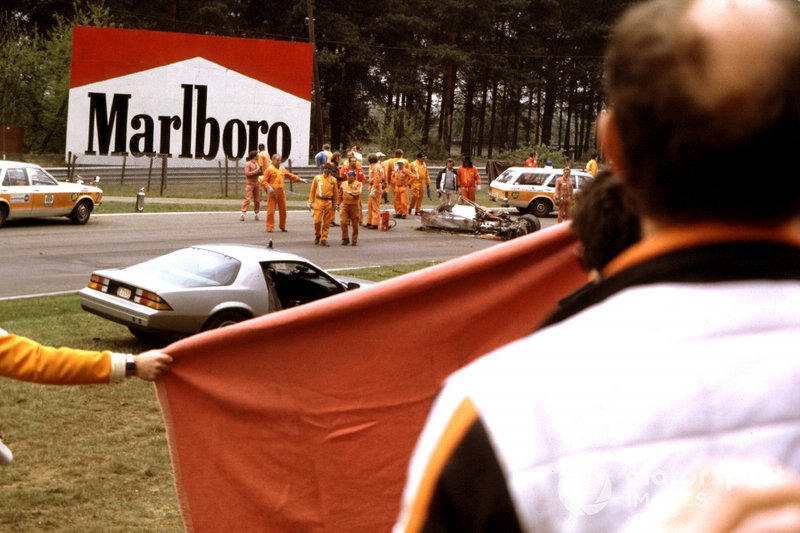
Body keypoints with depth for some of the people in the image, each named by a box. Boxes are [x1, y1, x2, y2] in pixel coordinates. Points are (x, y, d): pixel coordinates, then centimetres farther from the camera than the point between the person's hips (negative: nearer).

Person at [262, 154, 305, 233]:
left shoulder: (282, 169, 14)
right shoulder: (269, 170, -3)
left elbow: (290, 175, 19)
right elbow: (264, 181, -6)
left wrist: (299, 179, 9)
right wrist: (269, 187, -22)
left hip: (281, 192, 5)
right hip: (272, 193, -5)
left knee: (283, 210, 8)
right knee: (271, 210, -4)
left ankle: (282, 226, 21)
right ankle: (270, 227, 2)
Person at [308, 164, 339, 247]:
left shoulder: (333, 180, 6)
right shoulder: (317, 178, 3)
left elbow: (336, 192, 10)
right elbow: (312, 190, 5)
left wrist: (335, 204, 8)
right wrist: (310, 202, 1)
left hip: (329, 202, 1)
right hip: (319, 201, -1)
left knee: (327, 222, 2)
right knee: (317, 220, -7)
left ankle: (324, 239, 9)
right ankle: (317, 236, 18)